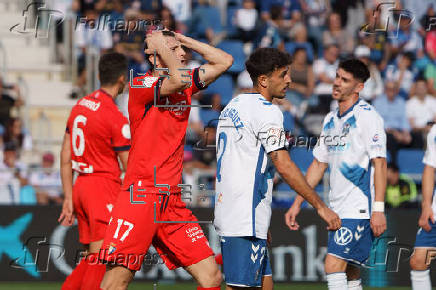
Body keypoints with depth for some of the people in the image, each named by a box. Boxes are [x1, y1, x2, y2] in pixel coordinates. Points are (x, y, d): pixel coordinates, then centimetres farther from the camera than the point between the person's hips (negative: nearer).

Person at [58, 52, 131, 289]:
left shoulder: (79, 106, 11)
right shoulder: (115, 118, -12)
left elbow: (65, 158, 14)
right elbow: (131, 169, -9)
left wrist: (68, 199, 18)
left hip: (80, 188, 8)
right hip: (104, 186, -8)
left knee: (91, 258, 13)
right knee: (99, 260, -8)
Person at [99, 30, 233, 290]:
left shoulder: (185, 86, 15)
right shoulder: (141, 85, -6)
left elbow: (224, 61, 21)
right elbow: (179, 80, -24)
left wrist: (184, 39, 13)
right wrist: (162, 46, -9)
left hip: (173, 201, 7)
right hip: (141, 197, -7)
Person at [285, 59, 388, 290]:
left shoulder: (367, 116, -8)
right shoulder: (330, 119, 16)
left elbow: (379, 163, -13)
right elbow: (318, 164, 22)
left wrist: (378, 209, -20)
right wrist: (297, 204, 19)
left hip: (359, 209, -8)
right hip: (337, 210, 8)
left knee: (333, 265, -18)